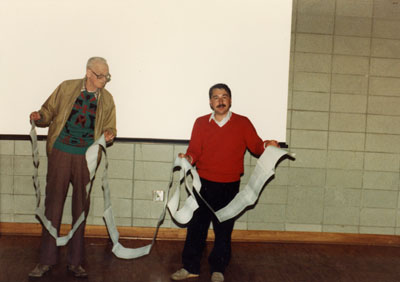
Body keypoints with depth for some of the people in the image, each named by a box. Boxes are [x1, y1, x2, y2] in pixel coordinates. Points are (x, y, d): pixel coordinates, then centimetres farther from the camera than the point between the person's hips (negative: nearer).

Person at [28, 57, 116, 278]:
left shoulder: (107, 99, 5)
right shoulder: (66, 88, 2)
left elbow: (110, 128, 11)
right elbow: (49, 111, 9)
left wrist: (109, 134, -11)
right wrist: (39, 117, -13)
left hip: (86, 158, 1)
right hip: (60, 153, -1)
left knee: (81, 208, 6)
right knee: (53, 204, 3)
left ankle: (75, 262, 19)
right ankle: (46, 260, 15)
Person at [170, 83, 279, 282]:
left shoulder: (242, 123, 3)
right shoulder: (201, 123, 7)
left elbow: (255, 146, 0)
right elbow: (194, 150, 2)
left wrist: (266, 146, -20)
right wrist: (188, 158, -18)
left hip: (229, 186, -1)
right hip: (203, 183, 1)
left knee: (223, 230, 7)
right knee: (196, 226, 5)